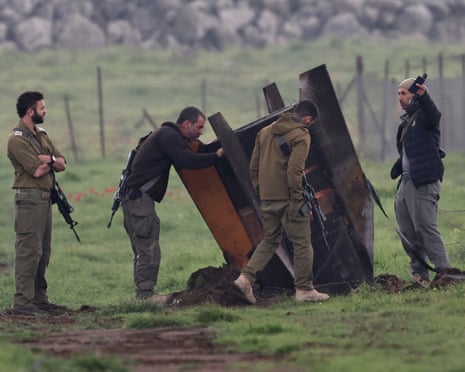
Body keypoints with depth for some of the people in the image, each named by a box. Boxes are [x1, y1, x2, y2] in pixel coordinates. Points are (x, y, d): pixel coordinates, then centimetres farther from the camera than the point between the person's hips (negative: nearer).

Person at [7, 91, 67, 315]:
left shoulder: (41, 135, 17)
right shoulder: (17, 139, -12)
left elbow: (62, 164, 12)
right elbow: (37, 170, -19)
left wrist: (48, 159, -10)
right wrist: (52, 162, 0)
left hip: (44, 199, 9)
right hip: (29, 198, -9)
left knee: (43, 252, 12)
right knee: (29, 250, -11)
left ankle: (39, 298, 19)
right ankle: (22, 303, -12)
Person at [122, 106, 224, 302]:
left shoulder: (167, 135, 20)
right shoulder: (168, 137, -12)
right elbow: (188, 161, -21)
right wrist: (217, 155, -12)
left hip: (135, 198, 11)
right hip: (139, 197, -11)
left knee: (143, 249, 14)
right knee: (148, 249, -10)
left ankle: (143, 293, 17)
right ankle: (145, 293, -10)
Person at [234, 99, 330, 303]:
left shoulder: (265, 132, 14)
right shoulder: (300, 136, -9)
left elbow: (254, 166, 16)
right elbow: (295, 170, -19)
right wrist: (297, 199, -17)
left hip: (267, 198, 7)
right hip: (287, 197, -7)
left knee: (269, 241, 17)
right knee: (302, 243, 3)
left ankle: (246, 277, 1)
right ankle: (304, 289, 4)